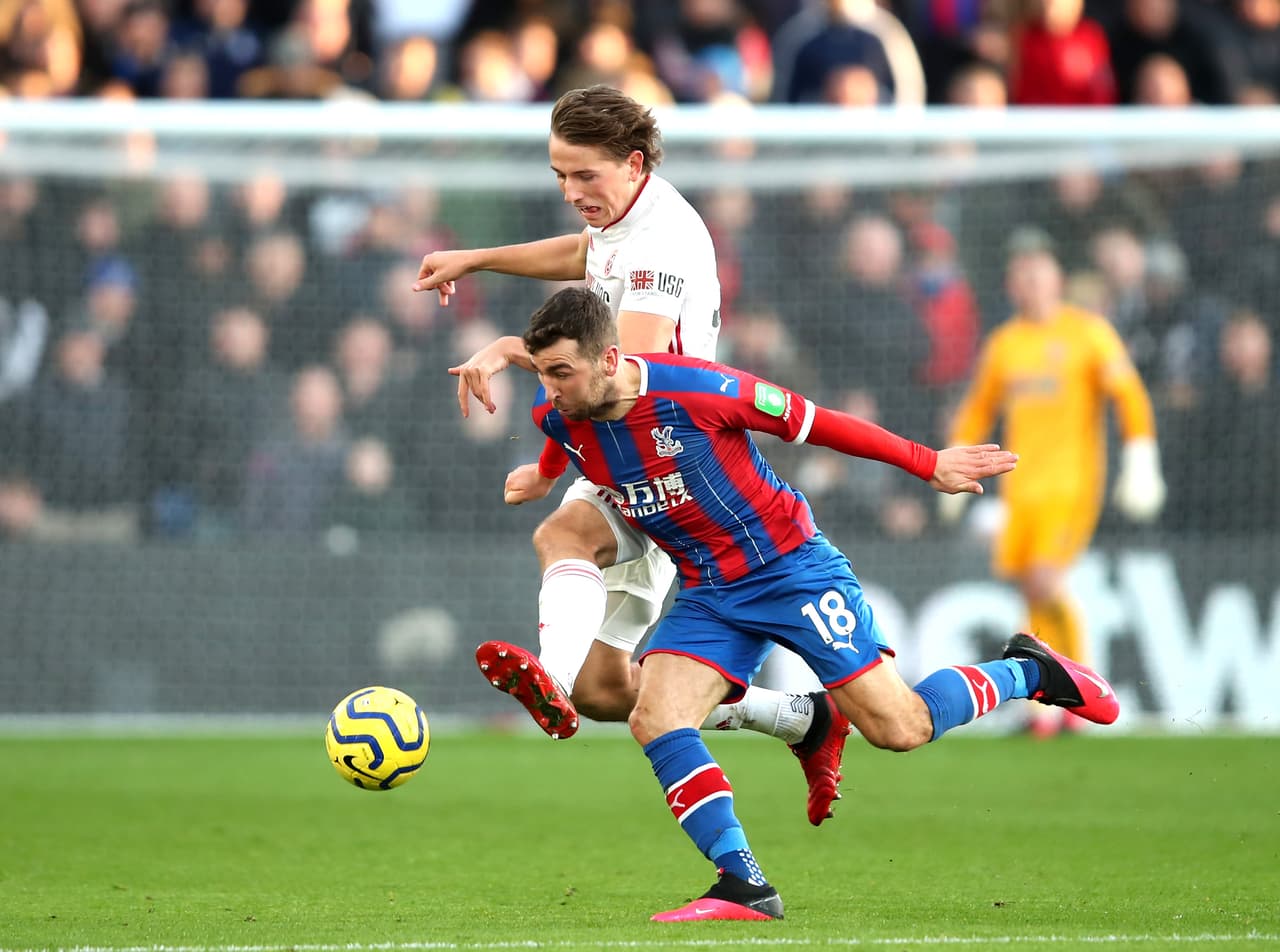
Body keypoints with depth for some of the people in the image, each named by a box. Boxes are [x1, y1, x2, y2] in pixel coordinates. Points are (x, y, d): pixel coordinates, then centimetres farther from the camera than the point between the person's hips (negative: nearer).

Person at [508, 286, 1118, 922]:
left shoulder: (691, 388, -26)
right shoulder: (559, 416, -8)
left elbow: (812, 422, -14)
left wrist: (929, 465, -7)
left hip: (790, 565, -6)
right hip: (709, 594, 6)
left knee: (899, 728, -7)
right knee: (655, 720, -17)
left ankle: (1030, 671, 21)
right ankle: (744, 887, -13)